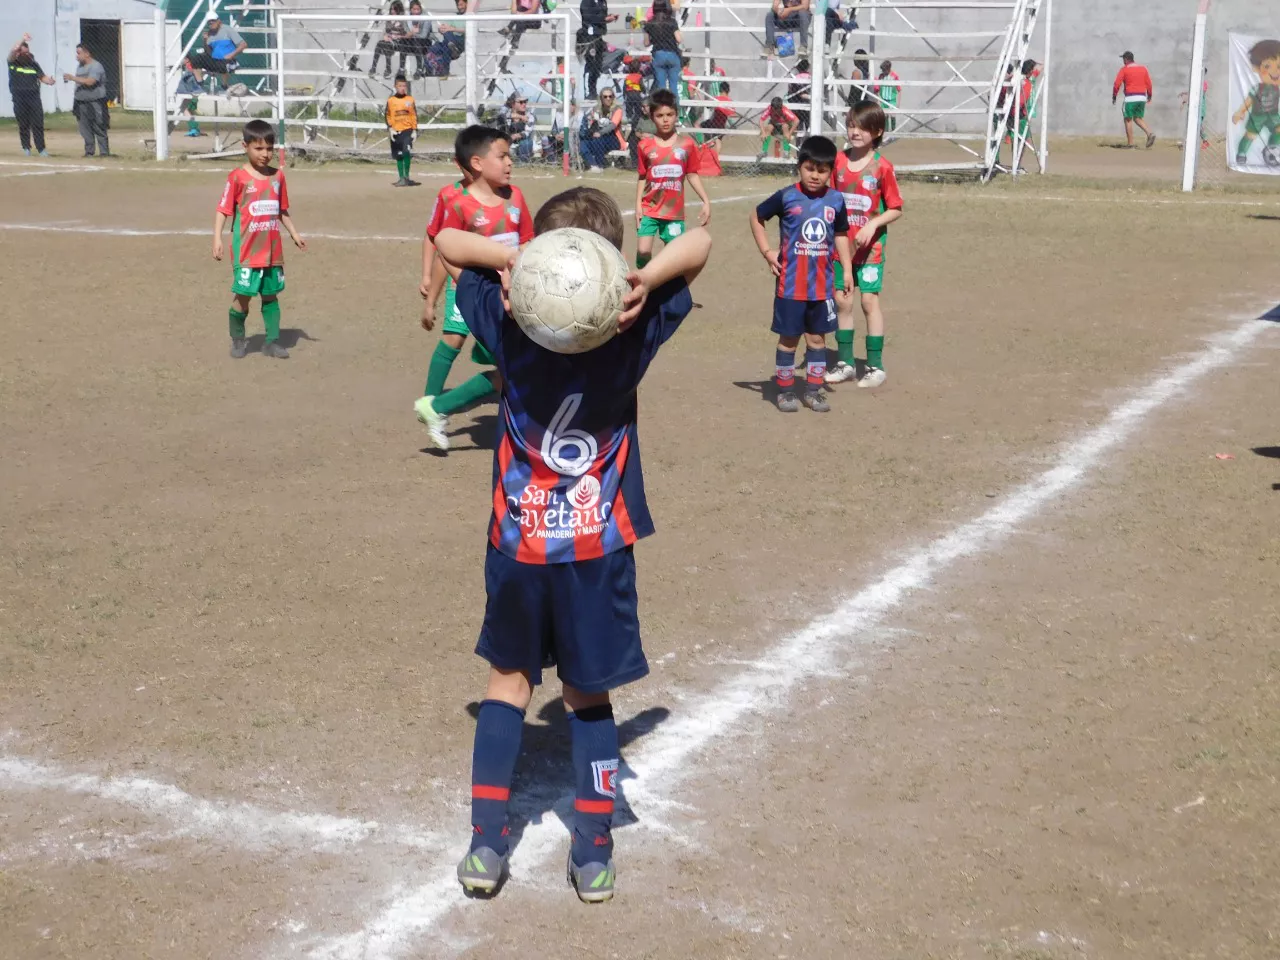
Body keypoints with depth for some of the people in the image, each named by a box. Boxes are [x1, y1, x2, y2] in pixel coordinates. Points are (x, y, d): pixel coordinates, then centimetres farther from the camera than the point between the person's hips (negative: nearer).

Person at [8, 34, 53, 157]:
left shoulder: (33, 64, 9)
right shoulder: (13, 63, 1)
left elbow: (43, 77, 5)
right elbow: (13, 51, -16)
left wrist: (49, 80, -18)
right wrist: (23, 40, -27)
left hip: (34, 98, 1)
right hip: (19, 100, -1)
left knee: (38, 124, -3)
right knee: (23, 125, 5)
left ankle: (41, 149, 0)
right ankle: (26, 148, 19)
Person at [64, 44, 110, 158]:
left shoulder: (96, 66, -10)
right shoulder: (80, 66, 17)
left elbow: (90, 81, -24)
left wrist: (73, 78, -22)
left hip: (95, 104, -8)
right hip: (82, 104, 8)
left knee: (99, 129, -6)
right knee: (85, 130, 7)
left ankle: (104, 152, -3)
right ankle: (89, 152, 13)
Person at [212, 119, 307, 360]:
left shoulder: (277, 176, 7)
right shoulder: (238, 177, -8)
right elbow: (223, 210, -9)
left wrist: (294, 233, 15)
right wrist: (217, 238, -18)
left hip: (273, 250, 5)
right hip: (246, 251, -5)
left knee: (271, 295, 9)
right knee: (242, 296, 0)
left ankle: (272, 341, 16)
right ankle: (237, 340, 17)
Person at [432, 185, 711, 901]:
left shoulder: (509, 326, -10)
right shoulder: (634, 331, -10)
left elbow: (447, 240, -1)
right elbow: (701, 242, -4)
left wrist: (511, 259, -19)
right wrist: (644, 280, -21)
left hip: (518, 544, 0)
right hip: (599, 547, 0)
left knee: (510, 683, 16)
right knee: (589, 695, 12)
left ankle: (487, 845, 13)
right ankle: (594, 857, 14)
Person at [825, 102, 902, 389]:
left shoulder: (882, 167, -10)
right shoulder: (839, 161, 2)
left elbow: (896, 209, -6)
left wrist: (873, 225, -20)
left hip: (870, 246, -4)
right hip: (841, 244, 4)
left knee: (870, 300, -4)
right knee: (842, 300, 9)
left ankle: (875, 365, 5)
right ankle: (845, 362, 21)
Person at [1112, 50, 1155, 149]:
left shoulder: (1124, 69, -3)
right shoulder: (1143, 68, 10)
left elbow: (1117, 84, -7)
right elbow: (1149, 83, 9)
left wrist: (1114, 96, 2)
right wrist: (1149, 95, 20)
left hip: (1130, 98, -5)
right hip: (1142, 97, 5)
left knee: (1128, 120, 3)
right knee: (1138, 118, 17)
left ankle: (1130, 144, -2)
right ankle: (1150, 134, -7)